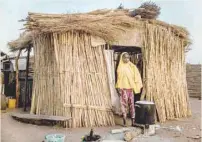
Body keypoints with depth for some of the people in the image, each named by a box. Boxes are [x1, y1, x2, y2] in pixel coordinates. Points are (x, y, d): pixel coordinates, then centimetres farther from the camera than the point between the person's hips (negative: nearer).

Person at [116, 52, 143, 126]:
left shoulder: (132, 66, 7)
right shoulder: (120, 67, -1)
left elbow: (137, 76, 7)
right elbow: (119, 78, -3)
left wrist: (137, 86, -2)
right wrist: (119, 88, -9)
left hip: (131, 87, 3)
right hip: (123, 88, -3)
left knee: (131, 103, 5)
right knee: (124, 103, -2)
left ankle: (133, 119, 10)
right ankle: (124, 120, 5)